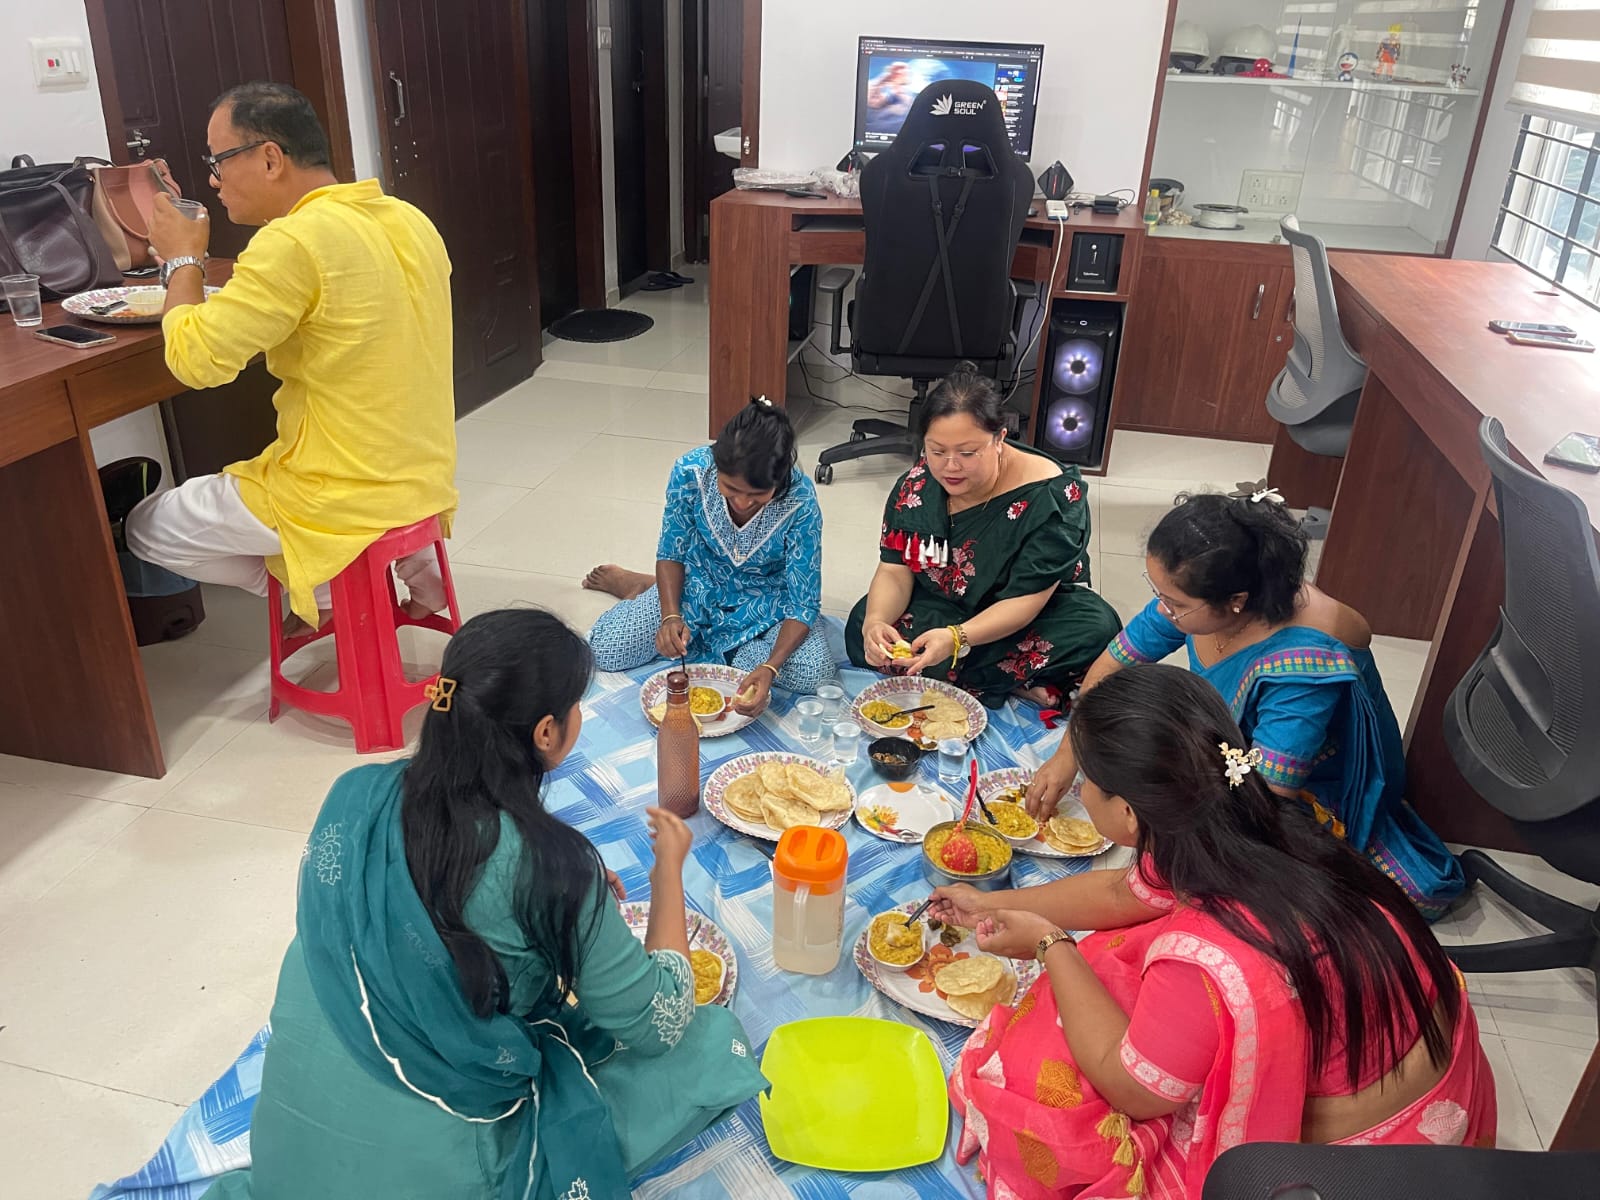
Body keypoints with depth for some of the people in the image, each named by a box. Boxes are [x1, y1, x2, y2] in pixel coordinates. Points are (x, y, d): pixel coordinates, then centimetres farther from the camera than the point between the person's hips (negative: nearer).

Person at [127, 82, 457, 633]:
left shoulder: (293, 242, -22)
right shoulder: (409, 220, 3)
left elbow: (194, 359, -19)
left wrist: (183, 259, -4)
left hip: (349, 498, -7)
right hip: (427, 478, 7)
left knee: (146, 530, 14)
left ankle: (322, 589, 7)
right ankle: (410, 556, 18)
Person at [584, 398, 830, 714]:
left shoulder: (800, 502, -31)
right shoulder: (690, 471, -28)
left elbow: (804, 604, -24)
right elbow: (671, 552, -10)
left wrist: (770, 667, -40)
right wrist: (670, 616, -27)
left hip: (765, 601, 0)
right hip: (697, 588, 0)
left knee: (814, 672, -26)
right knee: (604, 649, -15)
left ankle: (704, 641, -1)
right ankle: (641, 585, 20)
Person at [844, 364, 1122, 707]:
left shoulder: (1049, 495, -25)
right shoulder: (916, 485, -12)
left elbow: (1025, 600, -27)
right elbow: (894, 572, -12)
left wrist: (955, 639, -43)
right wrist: (875, 623, -35)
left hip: (1029, 618, -3)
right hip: (939, 607, 4)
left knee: (1097, 627, -31)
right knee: (860, 630, -24)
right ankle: (1021, 683, -17)